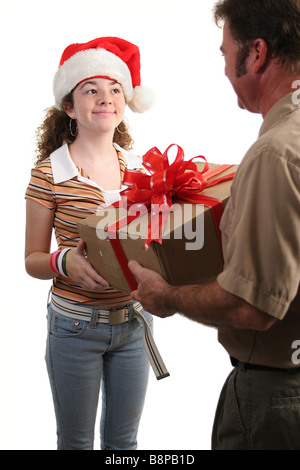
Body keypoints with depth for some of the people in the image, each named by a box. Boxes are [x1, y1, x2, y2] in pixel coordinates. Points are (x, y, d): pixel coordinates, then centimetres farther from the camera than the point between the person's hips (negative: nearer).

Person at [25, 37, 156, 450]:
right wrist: (66, 261, -25)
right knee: (75, 441, 14)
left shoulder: (139, 168, 3)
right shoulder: (49, 172, -9)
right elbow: (33, 260, -5)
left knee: (123, 439, 19)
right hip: (77, 325, -3)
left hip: (135, 320, 4)